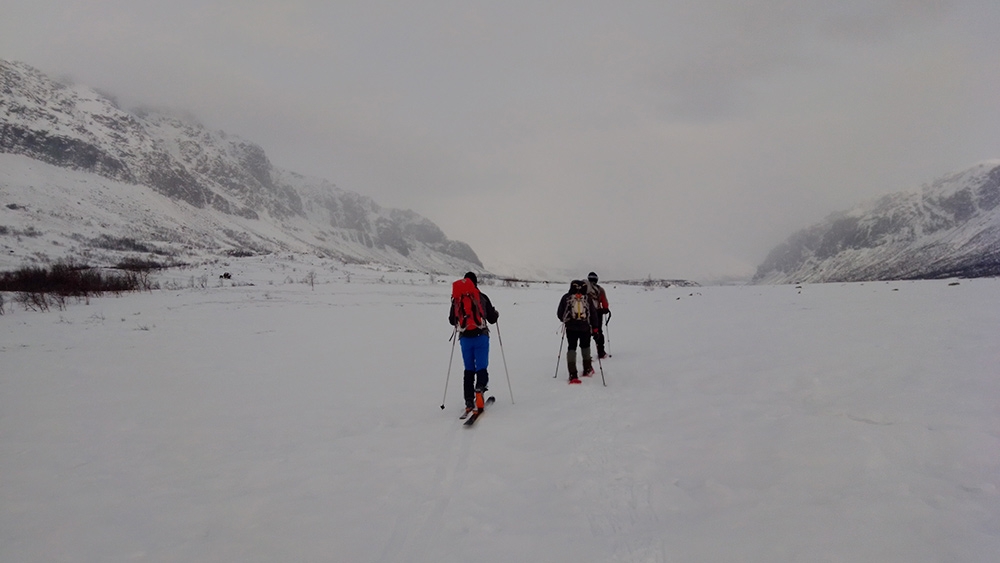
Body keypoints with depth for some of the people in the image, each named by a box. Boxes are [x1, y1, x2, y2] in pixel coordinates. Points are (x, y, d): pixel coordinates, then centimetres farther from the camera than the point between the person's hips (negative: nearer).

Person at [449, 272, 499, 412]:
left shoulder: (456, 299, 7)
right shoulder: (482, 297, 1)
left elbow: (452, 320, 16)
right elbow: (492, 319, 5)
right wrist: (496, 313, 27)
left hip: (465, 338, 2)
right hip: (481, 337, -2)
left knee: (468, 370, 10)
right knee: (481, 367, -1)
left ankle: (469, 401, 3)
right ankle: (480, 387, -32)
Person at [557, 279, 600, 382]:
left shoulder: (566, 297, -2)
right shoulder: (587, 298, -2)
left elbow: (559, 313, 1)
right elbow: (594, 314, 0)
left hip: (571, 327, 0)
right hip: (585, 327, 1)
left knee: (571, 348, 5)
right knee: (585, 346, 22)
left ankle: (573, 375, -7)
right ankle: (587, 370, 32)